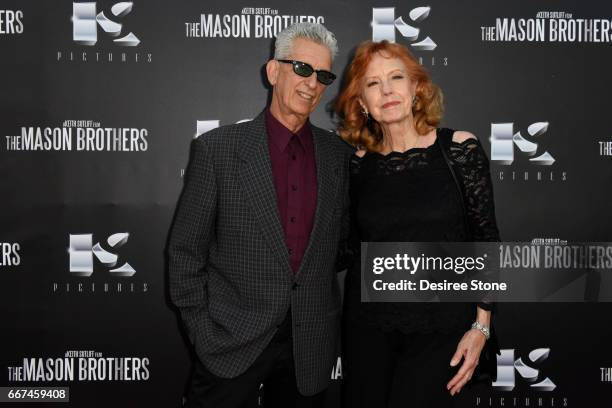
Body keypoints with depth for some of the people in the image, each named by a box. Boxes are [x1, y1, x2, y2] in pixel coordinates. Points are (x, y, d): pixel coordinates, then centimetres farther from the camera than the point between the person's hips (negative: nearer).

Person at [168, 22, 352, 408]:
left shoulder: (340, 155, 3)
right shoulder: (218, 148, -6)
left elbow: (344, 240, 11)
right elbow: (186, 251, -3)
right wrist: (201, 330, -5)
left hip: (311, 349, 3)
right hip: (232, 343, -3)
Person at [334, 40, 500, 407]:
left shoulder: (460, 149, -5)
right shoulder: (358, 164, 2)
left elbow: (487, 239, -3)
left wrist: (481, 326, -6)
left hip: (440, 327, -2)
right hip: (368, 325, 3)